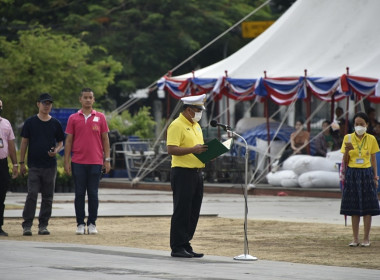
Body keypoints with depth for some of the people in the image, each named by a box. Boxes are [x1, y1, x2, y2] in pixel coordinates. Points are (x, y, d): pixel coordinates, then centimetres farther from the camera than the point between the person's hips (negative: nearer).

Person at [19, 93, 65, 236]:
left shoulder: (55, 123, 8)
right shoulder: (30, 122, 3)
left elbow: (60, 142, 15)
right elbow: (24, 142, 5)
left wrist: (56, 150, -9)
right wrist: (21, 163, 0)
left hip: (50, 165, 2)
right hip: (34, 165, -2)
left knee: (48, 197, 5)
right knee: (32, 195, -9)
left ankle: (43, 225, 11)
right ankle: (27, 225, -5)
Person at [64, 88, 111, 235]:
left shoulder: (100, 118, 6)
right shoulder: (73, 118, 6)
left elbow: (105, 139, 8)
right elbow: (68, 141, 7)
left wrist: (107, 159, 2)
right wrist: (66, 162, 2)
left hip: (96, 162, 0)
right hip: (78, 162, 0)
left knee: (93, 194, 2)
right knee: (79, 194, 2)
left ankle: (92, 223, 8)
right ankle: (80, 224, 8)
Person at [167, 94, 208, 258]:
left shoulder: (196, 126, 18)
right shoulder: (177, 125, -11)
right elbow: (171, 149, -20)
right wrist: (193, 149, -27)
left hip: (196, 173, 9)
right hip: (182, 172, -9)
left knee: (193, 212, 10)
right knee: (181, 212, -6)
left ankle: (185, 245, 16)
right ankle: (177, 248, -2)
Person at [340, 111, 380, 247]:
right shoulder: (348, 138, 1)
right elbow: (345, 161, 2)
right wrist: (347, 150, -17)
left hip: (366, 173, 0)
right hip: (352, 174, 0)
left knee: (367, 208, -1)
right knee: (354, 208, 3)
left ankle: (366, 239, 6)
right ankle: (355, 239, 10)